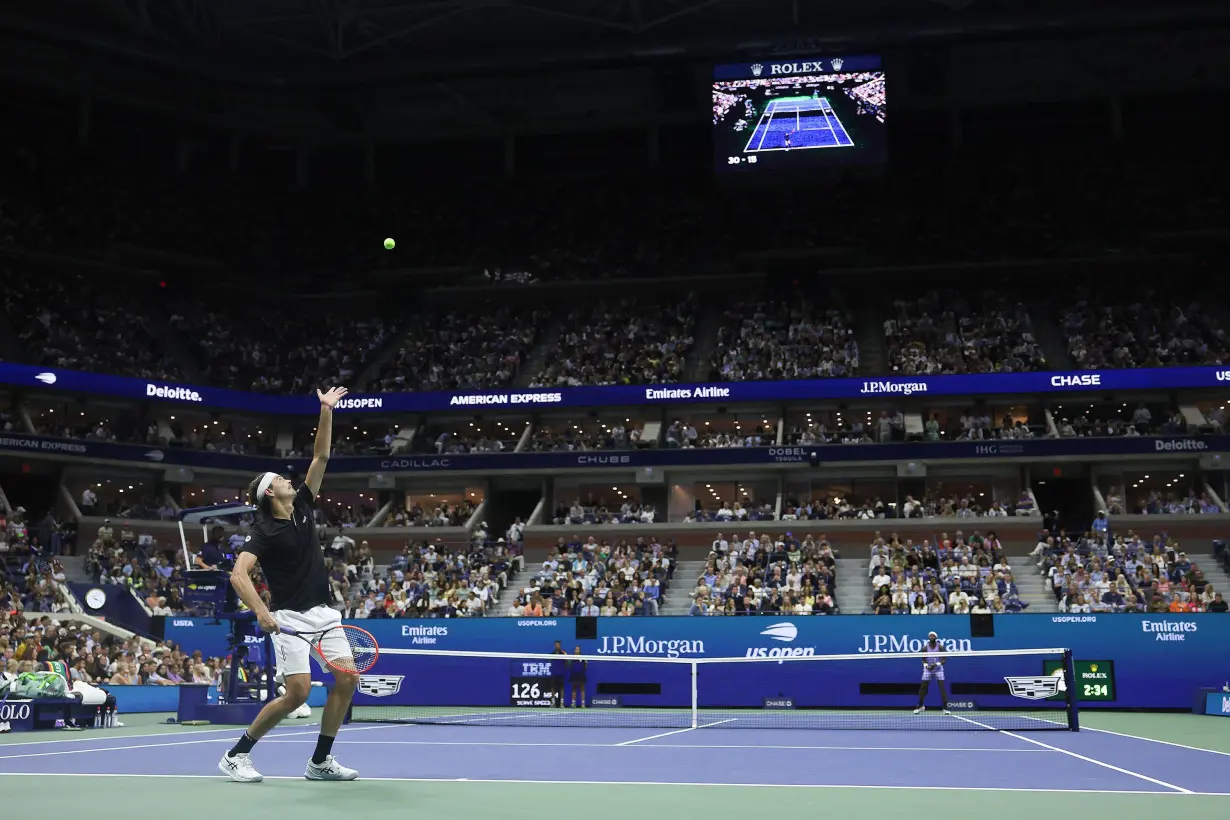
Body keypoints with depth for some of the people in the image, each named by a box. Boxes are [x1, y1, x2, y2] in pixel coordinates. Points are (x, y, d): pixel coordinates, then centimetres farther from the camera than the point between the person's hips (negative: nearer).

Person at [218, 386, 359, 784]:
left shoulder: (303, 507, 9)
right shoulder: (263, 532, -9)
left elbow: (321, 457, 9)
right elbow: (238, 575, -21)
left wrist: (326, 411, 3)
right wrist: (261, 612, -35)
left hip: (324, 612, 7)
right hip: (290, 617, -6)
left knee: (348, 678, -4)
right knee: (298, 692, -13)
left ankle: (320, 761, 7)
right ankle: (236, 755, 2)